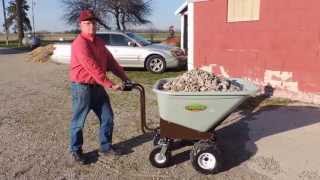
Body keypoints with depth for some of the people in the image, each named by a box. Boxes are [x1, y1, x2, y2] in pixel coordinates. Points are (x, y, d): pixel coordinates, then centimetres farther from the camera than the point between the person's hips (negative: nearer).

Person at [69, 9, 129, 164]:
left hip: (98, 86, 8)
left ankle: (105, 147, 26)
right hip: (82, 87, -8)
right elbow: (93, 68, -24)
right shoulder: (80, 44, -18)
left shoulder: (99, 42, 10)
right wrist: (110, 85, -24)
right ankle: (76, 150, 24)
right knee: (78, 121, 6)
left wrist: (124, 77, 5)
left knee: (107, 118, 11)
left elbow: (110, 61, 12)